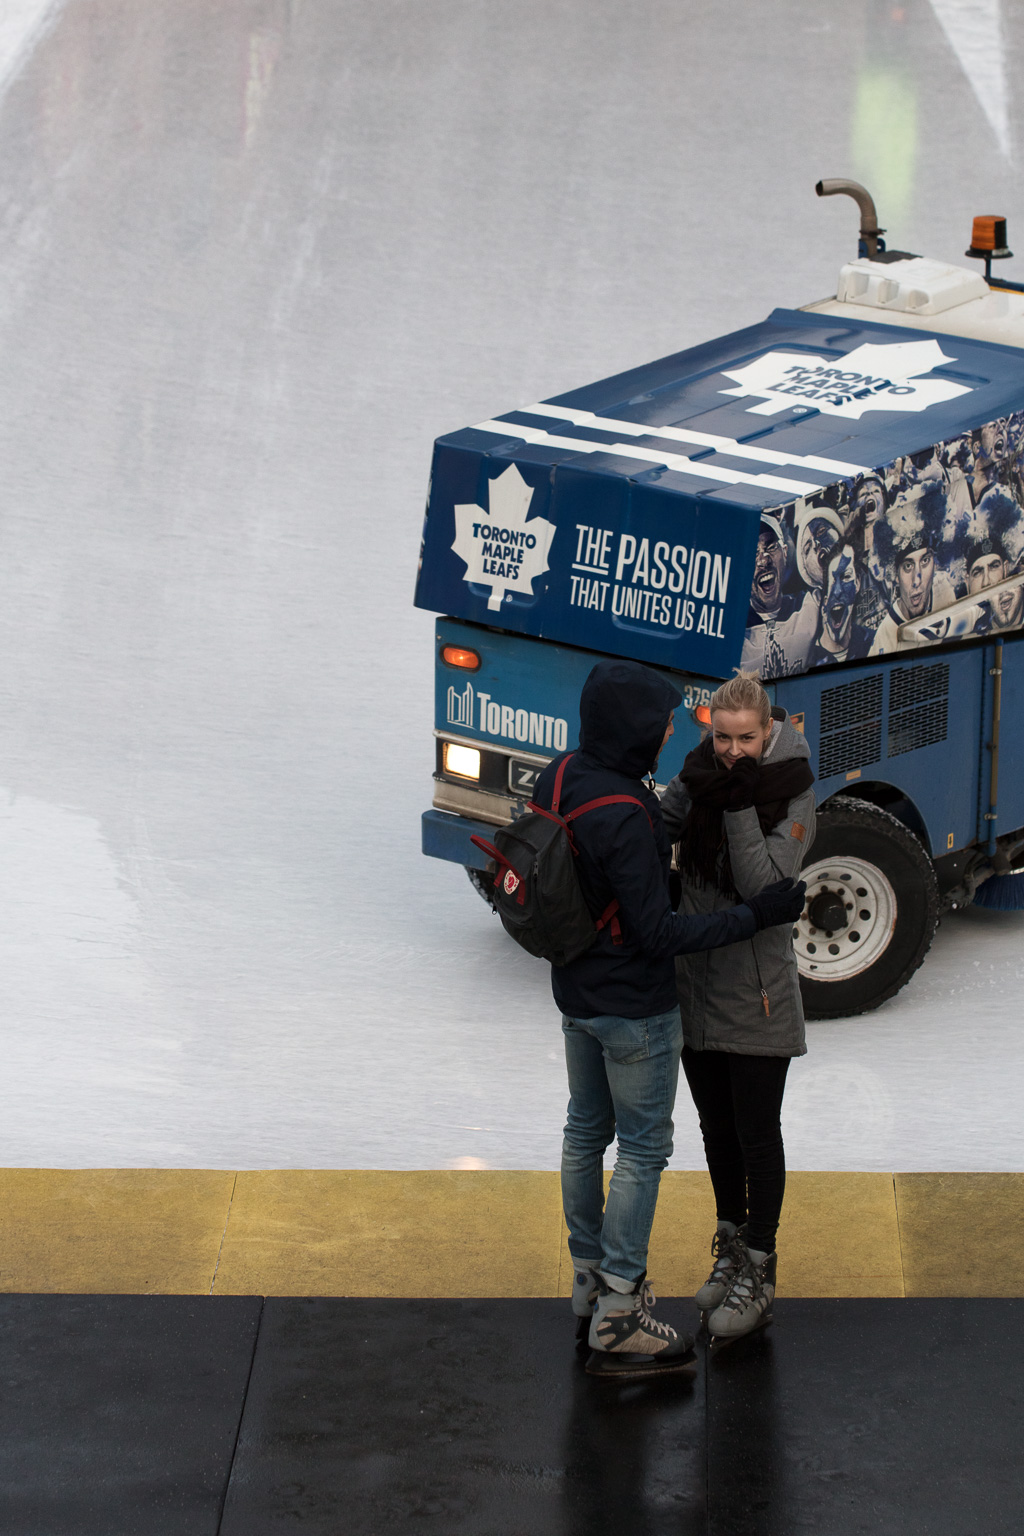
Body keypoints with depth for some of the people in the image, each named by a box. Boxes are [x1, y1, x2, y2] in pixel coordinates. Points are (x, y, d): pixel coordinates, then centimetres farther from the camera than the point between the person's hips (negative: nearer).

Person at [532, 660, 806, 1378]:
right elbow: (659, 934, -26)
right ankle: (618, 1322, 6)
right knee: (643, 1148, 2)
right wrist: (753, 915, -20)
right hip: (636, 1007, -9)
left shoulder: (560, 776, -4)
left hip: (577, 991, 9)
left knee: (586, 1131, 20)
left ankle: (591, 1281, 36)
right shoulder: (622, 818, -31)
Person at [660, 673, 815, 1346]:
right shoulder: (703, 773, 0)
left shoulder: (792, 798, -14)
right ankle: (732, 1246, 32)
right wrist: (692, 792, -24)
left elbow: (765, 887, -22)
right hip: (696, 981, 5)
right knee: (717, 1126, 17)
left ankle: (759, 1274, 9)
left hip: (757, 993, -5)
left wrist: (740, 807, -27)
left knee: (757, 1133, 1)